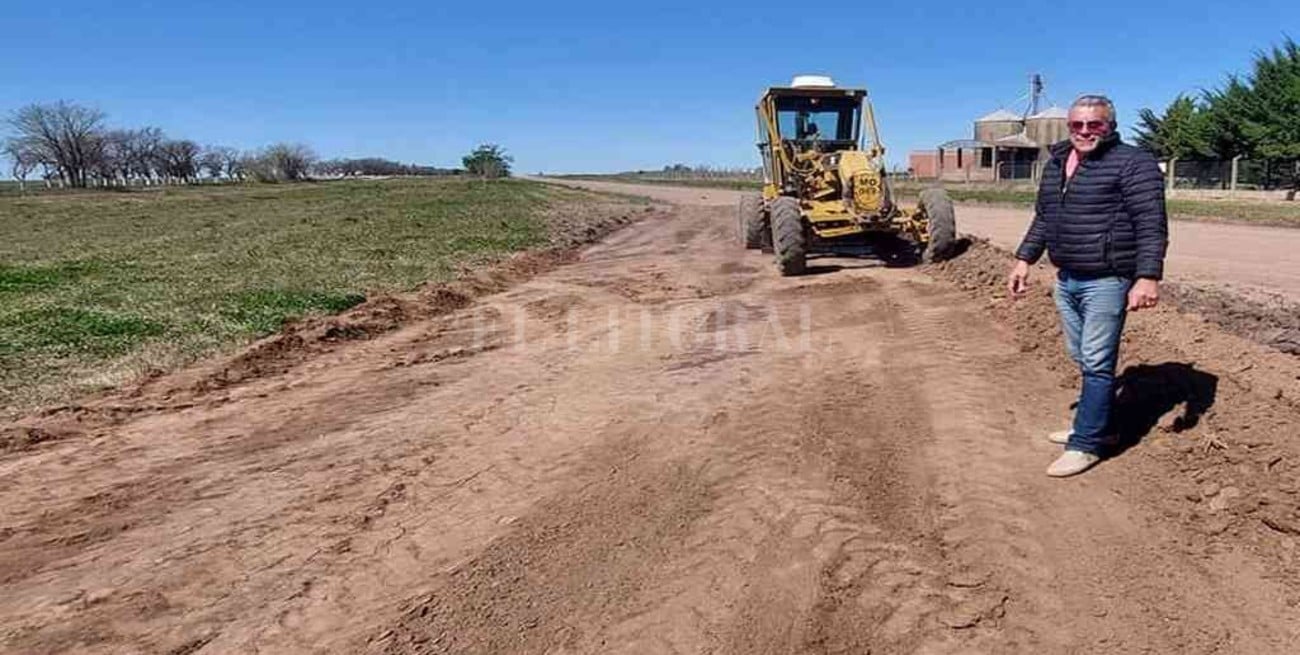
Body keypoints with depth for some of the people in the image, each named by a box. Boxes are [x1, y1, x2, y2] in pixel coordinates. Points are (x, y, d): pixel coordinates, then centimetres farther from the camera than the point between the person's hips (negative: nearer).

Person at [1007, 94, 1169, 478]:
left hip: (1106, 281, -7)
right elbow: (1043, 217, 21)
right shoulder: (1056, 164, 13)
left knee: (1096, 363, -4)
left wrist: (1148, 277, -22)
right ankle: (1099, 426, 30)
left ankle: (1086, 444, 3)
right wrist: (1024, 260, 16)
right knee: (1083, 359, 16)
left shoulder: (1133, 164, -10)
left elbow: (1151, 225, -15)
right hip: (1066, 279, 8)